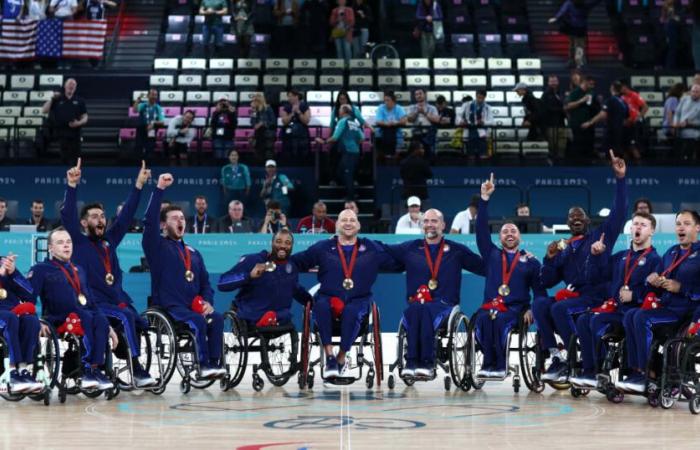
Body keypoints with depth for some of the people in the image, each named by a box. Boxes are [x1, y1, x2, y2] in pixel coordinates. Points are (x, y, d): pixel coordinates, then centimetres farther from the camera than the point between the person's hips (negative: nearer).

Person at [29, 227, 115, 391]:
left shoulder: (79, 271, 29)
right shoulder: (41, 270, 11)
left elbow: (92, 301, 28)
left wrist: (108, 327, 16)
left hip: (87, 316, 5)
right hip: (58, 320, -5)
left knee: (101, 320, -30)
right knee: (86, 317, -35)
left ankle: (95, 369, -36)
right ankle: (87, 368, -37)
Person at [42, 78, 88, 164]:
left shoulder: (79, 101, 9)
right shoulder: (58, 99, 8)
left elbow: (85, 117, 8)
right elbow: (44, 111, 1)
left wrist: (79, 123, -13)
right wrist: (52, 98, -6)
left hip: (75, 134, 0)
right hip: (62, 134, 0)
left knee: (75, 158, 0)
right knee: (65, 157, -1)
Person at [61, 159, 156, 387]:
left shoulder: (109, 240, 16)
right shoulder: (78, 242, 3)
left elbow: (126, 214, 16)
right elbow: (67, 216, -11)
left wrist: (138, 185, 11)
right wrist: (72, 186, -22)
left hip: (118, 300, 6)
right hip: (92, 306, -6)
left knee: (141, 323, -15)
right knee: (126, 316, -29)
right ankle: (136, 369, -31)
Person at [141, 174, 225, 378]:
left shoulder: (193, 253, 23)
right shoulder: (158, 246, 6)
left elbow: (205, 282, 22)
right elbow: (150, 222, -11)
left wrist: (208, 302, 1)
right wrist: (159, 189, -14)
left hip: (193, 307, 5)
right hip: (168, 308, -5)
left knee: (216, 318, -23)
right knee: (198, 321, -31)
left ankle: (215, 363, -25)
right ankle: (204, 364, -26)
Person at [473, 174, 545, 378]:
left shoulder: (530, 261, 16)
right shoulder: (491, 255, 21)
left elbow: (540, 291, 12)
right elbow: (481, 230, 12)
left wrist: (533, 310, -8)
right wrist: (484, 199, 5)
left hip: (516, 310, -1)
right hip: (490, 306, 1)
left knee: (499, 320, -35)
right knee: (483, 320, -34)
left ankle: (494, 364, -29)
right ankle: (492, 364, -30)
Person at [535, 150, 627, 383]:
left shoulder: (600, 236, 11)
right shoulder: (562, 248, 22)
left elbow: (619, 211, -2)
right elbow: (547, 281, 18)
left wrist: (620, 178, -10)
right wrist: (550, 258, 0)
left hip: (595, 297, -5)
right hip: (570, 294, 5)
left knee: (559, 308, -31)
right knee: (539, 304, -23)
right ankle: (556, 358, -24)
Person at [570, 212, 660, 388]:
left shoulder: (655, 259, 2)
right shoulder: (620, 257, 24)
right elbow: (594, 276, 24)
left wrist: (634, 295, -21)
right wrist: (595, 255, 12)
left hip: (637, 309, -7)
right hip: (615, 309, 7)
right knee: (584, 319, -13)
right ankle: (589, 371, -14)